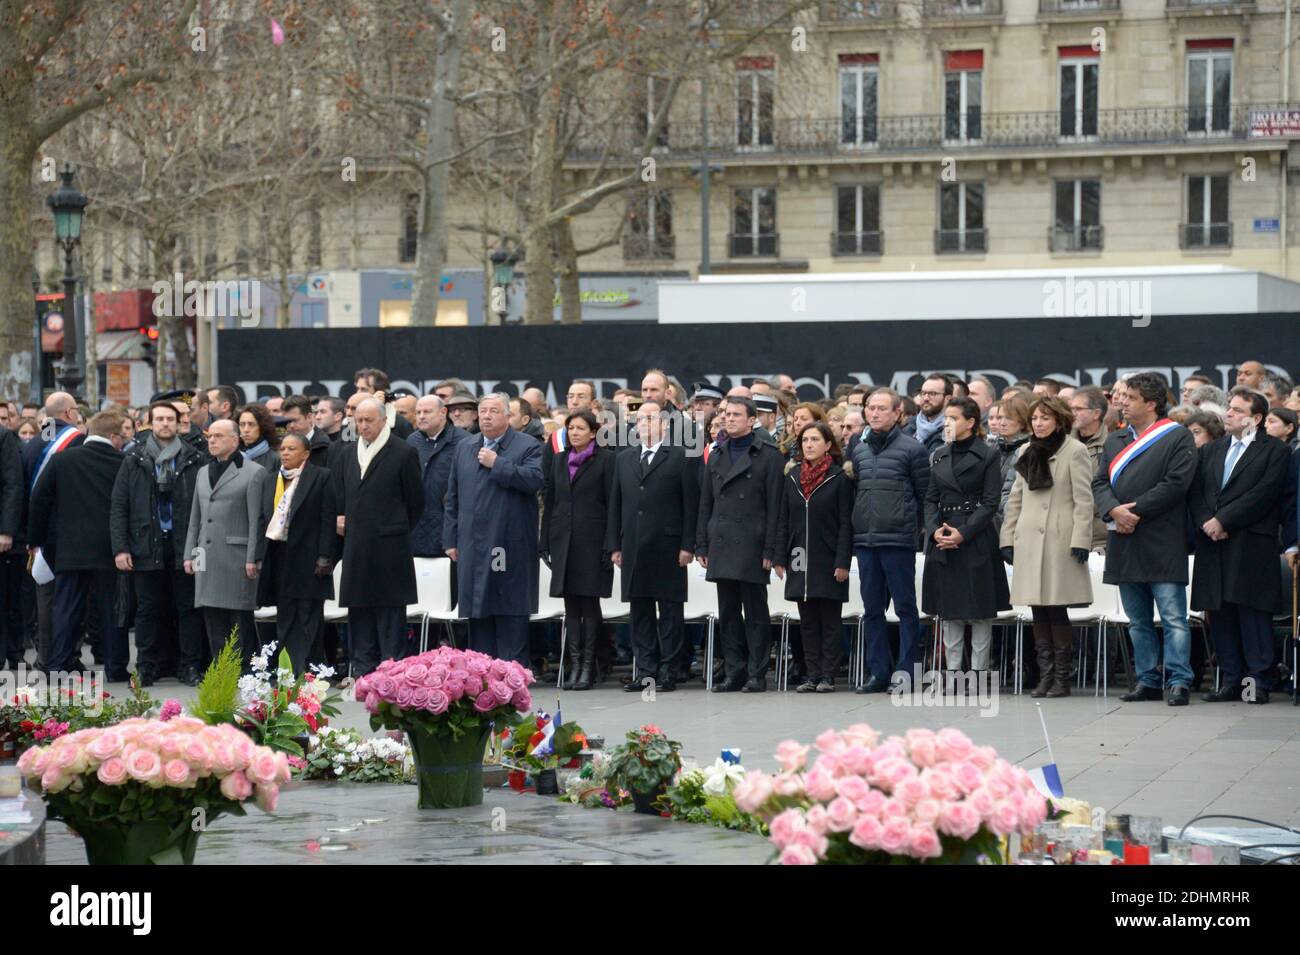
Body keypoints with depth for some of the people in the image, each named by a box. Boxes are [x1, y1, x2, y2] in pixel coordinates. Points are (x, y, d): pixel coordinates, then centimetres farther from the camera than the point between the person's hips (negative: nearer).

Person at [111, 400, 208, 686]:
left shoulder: (195, 459, 3)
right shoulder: (134, 460, 6)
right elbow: (119, 507, 4)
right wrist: (120, 548, -4)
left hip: (184, 546, -1)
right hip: (147, 546, 1)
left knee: (188, 608, 2)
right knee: (148, 609, 7)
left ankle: (190, 666, 9)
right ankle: (147, 667, 13)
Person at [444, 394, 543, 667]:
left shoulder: (527, 447, 0)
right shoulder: (464, 448, 16)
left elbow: (534, 480, -18)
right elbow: (453, 497, 17)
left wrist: (497, 464, -15)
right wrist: (451, 539, 12)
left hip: (510, 546, -5)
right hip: (473, 547, 5)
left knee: (510, 612, -3)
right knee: (477, 613, 7)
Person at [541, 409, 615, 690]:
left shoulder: (605, 459, -1)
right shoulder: (558, 460, 13)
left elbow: (612, 504, -5)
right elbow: (549, 503, 15)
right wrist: (545, 543, 8)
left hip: (592, 540, -5)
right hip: (564, 540, 5)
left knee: (589, 604, -2)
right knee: (571, 606, 4)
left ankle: (588, 666, 3)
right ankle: (574, 665, 6)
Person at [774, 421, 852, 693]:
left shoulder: (840, 477, -4)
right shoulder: (792, 476, 9)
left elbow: (846, 523, -6)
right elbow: (783, 520, 11)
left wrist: (842, 562, -12)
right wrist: (781, 558, 5)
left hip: (828, 560, -4)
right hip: (800, 559, 4)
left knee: (829, 622, 0)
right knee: (807, 621, 6)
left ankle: (828, 676, 2)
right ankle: (812, 675, 9)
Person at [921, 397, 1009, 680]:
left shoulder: (987, 456, -3)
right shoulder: (939, 456, 12)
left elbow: (991, 502, -8)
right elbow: (931, 498, 11)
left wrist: (964, 533, -16)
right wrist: (935, 529, -7)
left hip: (976, 538, -5)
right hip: (943, 541, 5)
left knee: (979, 609, -1)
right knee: (948, 610, 5)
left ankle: (979, 671, 3)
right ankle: (952, 671, 10)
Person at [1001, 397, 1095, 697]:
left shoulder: (1075, 451, -2)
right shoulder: (1028, 453, 17)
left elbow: (1084, 500, -6)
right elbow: (1016, 499, 19)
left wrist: (1080, 541, -12)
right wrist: (1008, 538, 13)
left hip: (1059, 541, -6)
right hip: (1030, 542, 6)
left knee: (1056, 610, -6)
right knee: (1039, 613, 5)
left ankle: (1061, 679, 1)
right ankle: (1045, 675, 10)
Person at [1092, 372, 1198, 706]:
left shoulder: (1178, 438, -3)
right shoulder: (1115, 440, 17)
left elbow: (1175, 484, -12)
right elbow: (1099, 482, 10)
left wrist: (1135, 512, -14)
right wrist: (1114, 510, -10)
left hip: (1162, 544, -6)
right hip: (1125, 546, 7)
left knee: (1173, 618, -8)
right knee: (1138, 621, 10)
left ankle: (1179, 682, -7)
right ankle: (1148, 681, 15)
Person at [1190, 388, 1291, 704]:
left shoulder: (1275, 451, 1)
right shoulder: (1212, 450, 19)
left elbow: (1263, 494, -10)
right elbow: (1195, 491, 11)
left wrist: (1222, 521, -14)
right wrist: (1206, 522, -8)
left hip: (1252, 545, -5)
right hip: (1213, 545, 5)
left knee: (1253, 612, -6)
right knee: (1220, 613, 5)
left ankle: (1258, 681, -4)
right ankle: (1230, 680, 9)